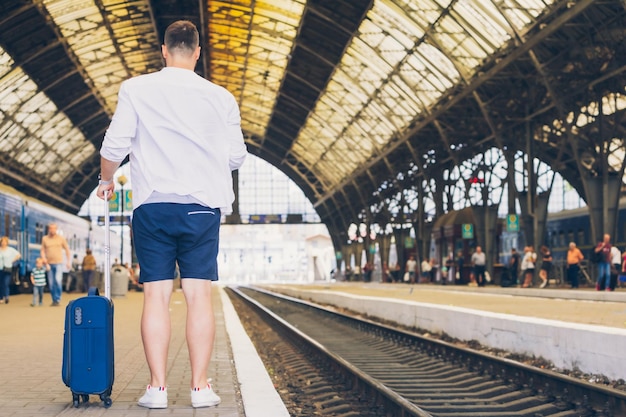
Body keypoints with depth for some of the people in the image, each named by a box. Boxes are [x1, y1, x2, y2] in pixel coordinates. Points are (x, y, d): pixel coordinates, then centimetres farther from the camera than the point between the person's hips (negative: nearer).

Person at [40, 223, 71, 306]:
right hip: (49, 264, 2)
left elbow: (67, 250, 9)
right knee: (51, 283, 4)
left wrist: (68, 262, 5)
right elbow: (43, 250, 6)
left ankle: (58, 299, -12)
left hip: (59, 263, -2)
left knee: (58, 280, -20)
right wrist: (44, 259, -11)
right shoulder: (45, 239, 5)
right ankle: (54, 300, 14)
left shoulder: (61, 238, 2)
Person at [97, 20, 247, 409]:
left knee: (156, 295, 1)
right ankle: (200, 386, 2)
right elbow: (237, 157, 9)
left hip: (152, 205, 0)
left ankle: (158, 387, 0)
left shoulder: (136, 89, 2)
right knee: (199, 294, 1)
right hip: (203, 205, 1)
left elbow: (114, 146, 1)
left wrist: (106, 180, 21)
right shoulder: (221, 97, 5)